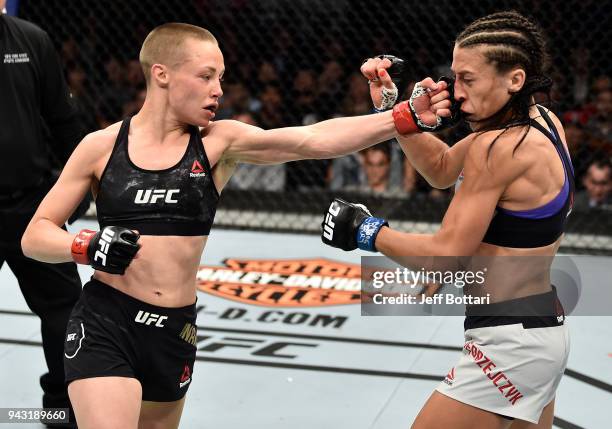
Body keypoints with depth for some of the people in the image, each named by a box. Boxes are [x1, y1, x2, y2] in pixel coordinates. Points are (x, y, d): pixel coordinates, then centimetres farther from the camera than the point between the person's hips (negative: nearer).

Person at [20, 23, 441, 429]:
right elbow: (35, 236, 3)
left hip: (176, 329, 3)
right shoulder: (102, 146, -3)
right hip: (104, 324, -2)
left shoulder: (219, 142, -2)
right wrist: (86, 247, -17)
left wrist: (403, 118, -25)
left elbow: (315, 139, -14)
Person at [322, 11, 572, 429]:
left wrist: (368, 231, -6)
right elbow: (442, 169, 15)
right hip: (545, 326, 10)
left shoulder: (497, 147, -22)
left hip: (509, 340, -10)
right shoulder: (542, 121, 4)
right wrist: (397, 108, 3)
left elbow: (445, 257, -18)